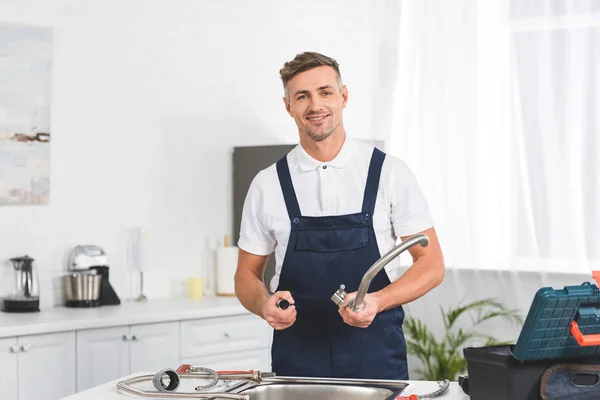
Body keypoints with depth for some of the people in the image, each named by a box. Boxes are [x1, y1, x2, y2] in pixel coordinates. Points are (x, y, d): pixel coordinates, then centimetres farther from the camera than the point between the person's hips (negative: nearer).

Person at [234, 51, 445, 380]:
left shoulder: (389, 172, -2)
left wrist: (377, 301, -17)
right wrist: (265, 304, -13)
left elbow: (431, 264, 0)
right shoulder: (267, 185, 2)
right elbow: (247, 274, 9)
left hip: (376, 359, -1)